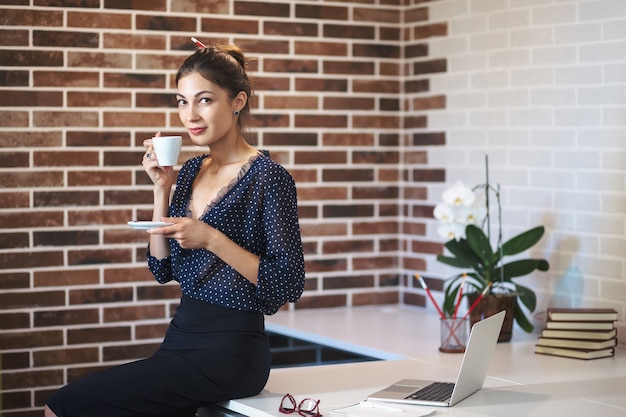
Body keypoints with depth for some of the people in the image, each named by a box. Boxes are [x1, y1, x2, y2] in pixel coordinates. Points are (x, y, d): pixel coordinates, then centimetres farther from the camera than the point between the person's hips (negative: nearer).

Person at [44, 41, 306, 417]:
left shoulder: (268, 176, -10)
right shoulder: (192, 171, 11)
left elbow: (289, 285, -13)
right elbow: (163, 269, 11)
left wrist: (213, 240, -20)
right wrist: (163, 190, 2)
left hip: (229, 351, -7)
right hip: (182, 338, 7)